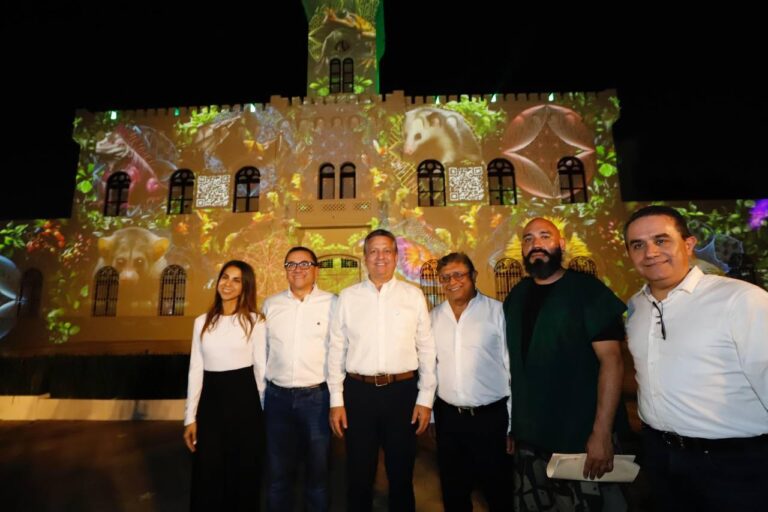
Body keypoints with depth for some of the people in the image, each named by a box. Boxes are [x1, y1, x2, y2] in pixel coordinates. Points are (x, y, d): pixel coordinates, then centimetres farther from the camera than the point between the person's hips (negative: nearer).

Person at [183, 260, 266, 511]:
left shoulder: (254, 321, -5)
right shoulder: (202, 322, 5)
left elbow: (261, 368, -2)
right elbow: (195, 370, 6)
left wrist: (263, 411, 2)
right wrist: (190, 417, 5)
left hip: (244, 401, -2)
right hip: (210, 402, 3)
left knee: (243, 474, 12)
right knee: (207, 476, 11)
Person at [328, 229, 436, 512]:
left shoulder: (413, 295, 0)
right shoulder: (347, 296, 1)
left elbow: (427, 348, 1)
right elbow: (336, 350, 2)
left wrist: (426, 398, -1)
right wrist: (336, 401, 0)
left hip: (402, 391, 0)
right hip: (358, 391, 1)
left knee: (401, 473, 18)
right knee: (359, 473, 17)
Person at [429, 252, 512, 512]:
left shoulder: (497, 311, -10)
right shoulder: (434, 317, 2)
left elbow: (513, 367, -8)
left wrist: (514, 423, -6)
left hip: (490, 418, -3)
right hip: (447, 417, 4)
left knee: (497, 490, 17)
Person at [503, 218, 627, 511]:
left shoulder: (587, 290, -10)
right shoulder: (515, 297, 4)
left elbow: (611, 360, -14)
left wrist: (602, 432, -19)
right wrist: (509, 423, 6)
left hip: (583, 436, -4)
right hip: (530, 438, 5)